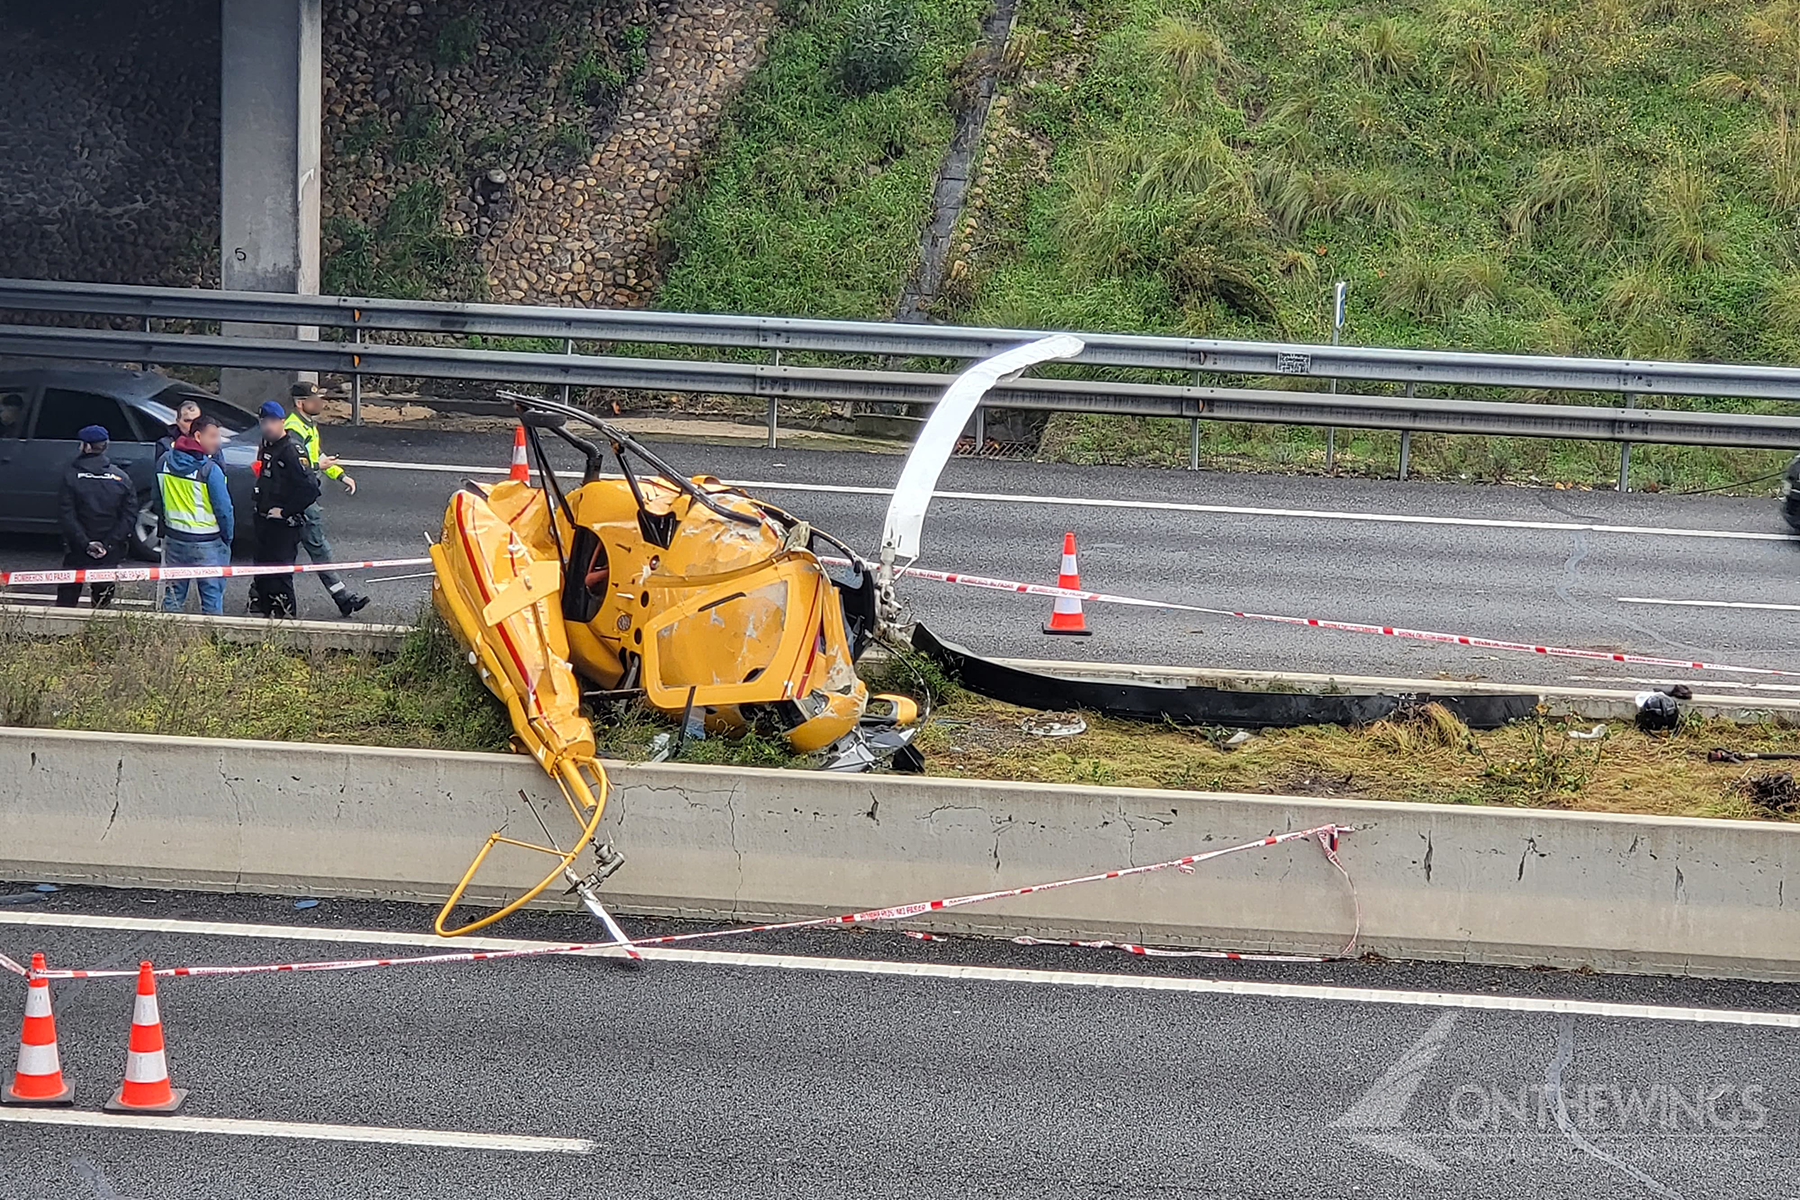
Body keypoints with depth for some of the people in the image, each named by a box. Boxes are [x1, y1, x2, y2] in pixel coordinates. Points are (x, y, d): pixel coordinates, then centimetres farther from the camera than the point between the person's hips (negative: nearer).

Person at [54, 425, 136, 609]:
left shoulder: (71, 476, -8)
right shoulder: (122, 478, -3)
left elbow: (66, 515, -13)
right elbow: (129, 516, -9)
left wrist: (85, 543, -14)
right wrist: (109, 544, -11)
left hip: (77, 552, -1)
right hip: (110, 555, 1)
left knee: (67, 596, 10)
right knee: (102, 598, 12)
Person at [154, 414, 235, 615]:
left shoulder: (164, 462, 1)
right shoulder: (210, 470, -19)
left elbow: (158, 503, 11)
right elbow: (223, 508, -14)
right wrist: (227, 538, 1)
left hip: (173, 538, 6)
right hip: (206, 544, -6)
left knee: (174, 593, 15)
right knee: (212, 595, 2)